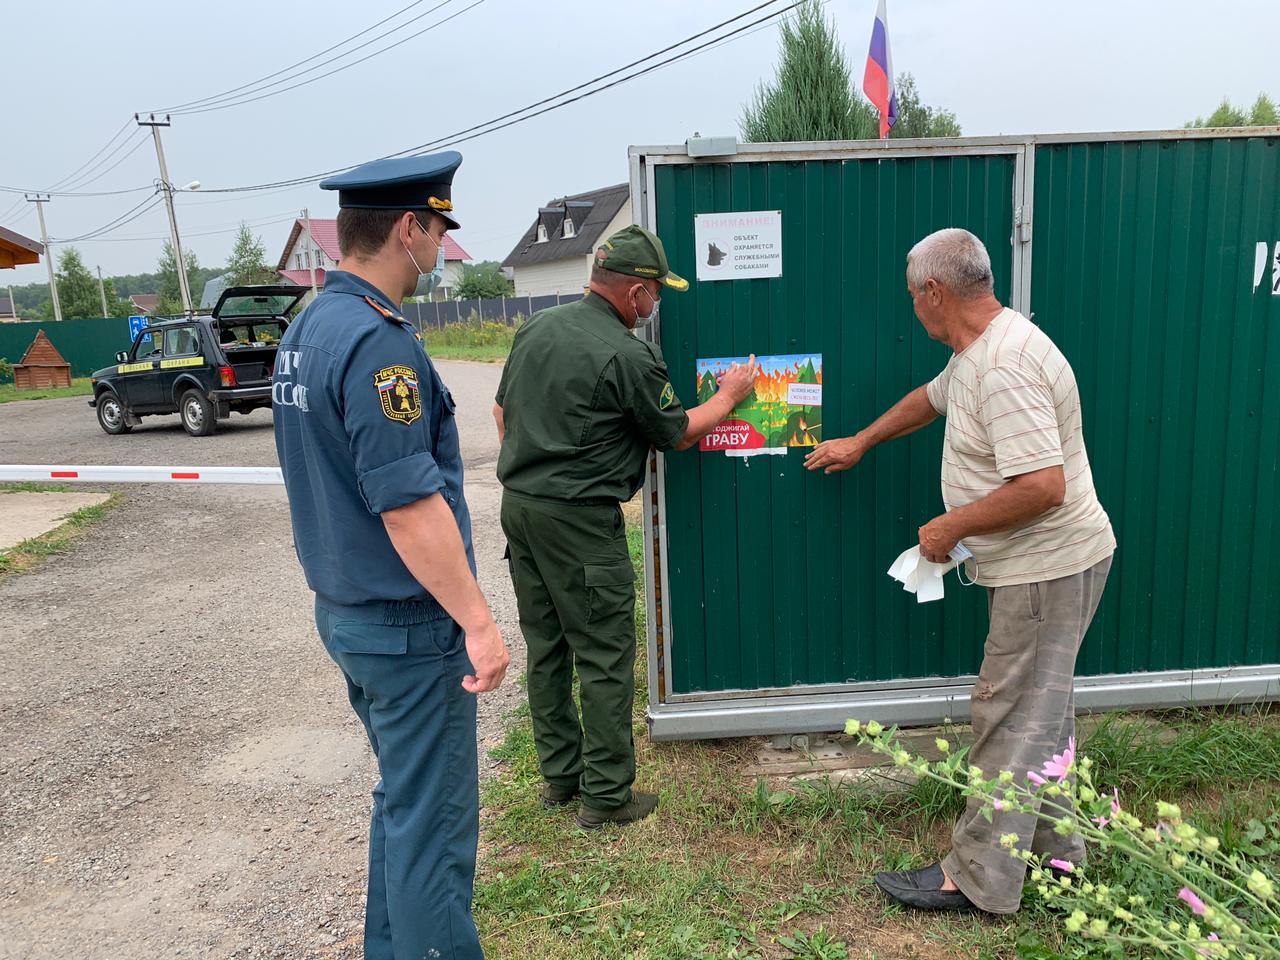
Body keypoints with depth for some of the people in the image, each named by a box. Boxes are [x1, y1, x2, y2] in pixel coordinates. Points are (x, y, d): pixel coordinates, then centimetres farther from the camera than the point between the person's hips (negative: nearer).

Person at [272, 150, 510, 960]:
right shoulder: (376, 341, -22)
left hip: (347, 611, 10)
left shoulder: (305, 330, 9)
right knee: (434, 818, 5)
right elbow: (408, 504, -26)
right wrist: (478, 621, -20)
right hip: (407, 624, -10)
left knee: (403, 799, 23)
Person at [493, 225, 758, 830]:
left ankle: (559, 774, 29)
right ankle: (606, 795, 13)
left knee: (546, 646, 16)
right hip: (578, 519, -8)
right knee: (605, 656, 3)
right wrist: (728, 396, 13)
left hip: (518, 504, 8)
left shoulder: (538, 328, 9)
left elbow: (503, 410, 16)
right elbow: (676, 434, -2)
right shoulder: (628, 356, -14)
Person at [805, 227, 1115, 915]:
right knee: (1041, 711, 20)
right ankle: (1055, 847, 36)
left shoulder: (1003, 365, -26)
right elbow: (930, 398, 28)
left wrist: (952, 526, -19)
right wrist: (860, 443, 37)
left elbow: (1043, 486, -32)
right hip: (1041, 565, 11)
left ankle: (978, 879, 12)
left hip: (1046, 569, -11)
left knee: (1010, 718, -1)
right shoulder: (976, 353, 9)